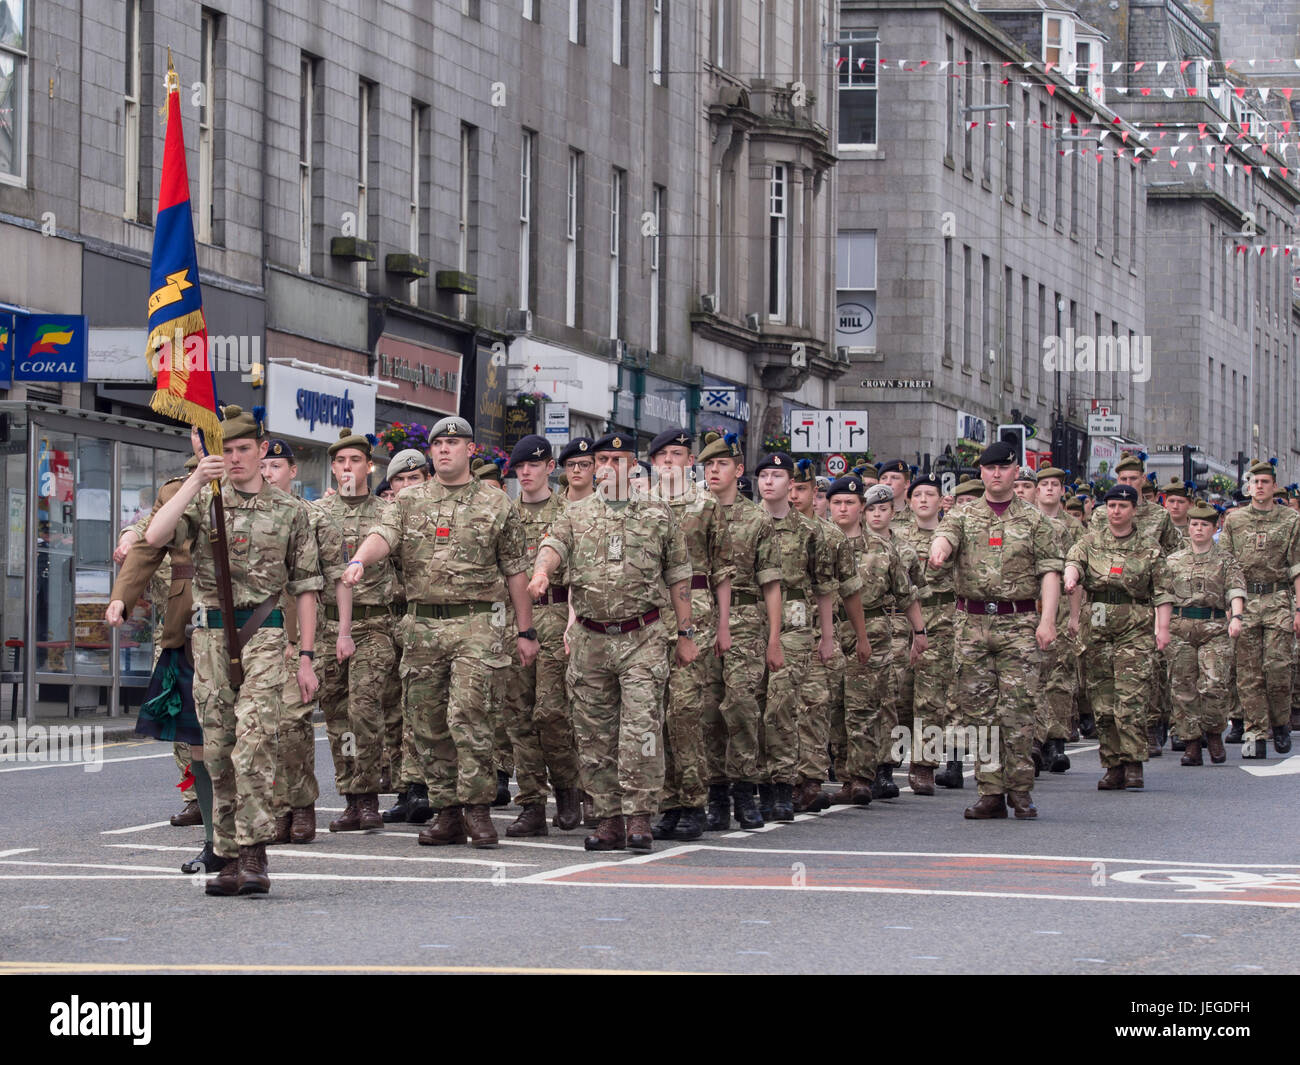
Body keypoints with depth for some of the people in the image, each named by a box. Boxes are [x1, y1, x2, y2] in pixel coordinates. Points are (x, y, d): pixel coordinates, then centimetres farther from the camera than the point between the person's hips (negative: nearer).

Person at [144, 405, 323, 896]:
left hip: (263, 635, -2)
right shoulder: (203, 503, 8)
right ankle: (230, 856, 11)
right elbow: (155, 536, -11)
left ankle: (254, 856, -20)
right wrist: (196, 481, -15)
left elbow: (305, 588, 10)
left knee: (254, 739, -18)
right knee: (217, 749, 4)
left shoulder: (289, 511, 8)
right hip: (210, 634, 2)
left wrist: (306, 657, 5)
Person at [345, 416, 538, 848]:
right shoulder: (408, 501, 12)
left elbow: (516, 571, 9)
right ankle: (447, 812, 12)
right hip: (422, 624, 3)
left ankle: (476, 806, -6)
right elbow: (383, 535, -7)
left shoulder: (496, 504, 7)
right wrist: (359, 560, -30)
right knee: (429, 723, 5)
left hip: (476, 623, -3)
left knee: (467, 713, -16)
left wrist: (525, 631, 7)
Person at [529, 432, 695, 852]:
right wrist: (542, 571, -33)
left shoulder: (658, 516, 7)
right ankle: (608, 818, 11)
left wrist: (686, 634, 7)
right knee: (594, 733, 4)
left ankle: (639, 817, -10)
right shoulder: (576, 514, 10)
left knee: (641, 727, -13)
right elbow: (554, 544, -9)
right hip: (590, 639, 3)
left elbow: (678, 577, 10)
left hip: (642, 639, -2)